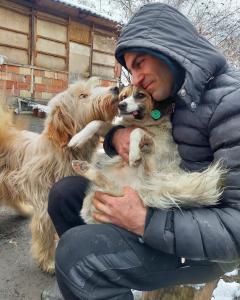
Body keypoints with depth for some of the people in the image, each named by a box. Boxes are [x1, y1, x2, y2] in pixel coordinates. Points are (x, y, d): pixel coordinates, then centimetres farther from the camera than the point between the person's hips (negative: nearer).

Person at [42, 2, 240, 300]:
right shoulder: (170, 92, 5)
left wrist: (145, 222, -28)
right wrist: (117, 135, -13)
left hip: (205, 239, -7)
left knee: (76, 254, -27)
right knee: (64, 192, 4)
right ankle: (96, 276, 19)